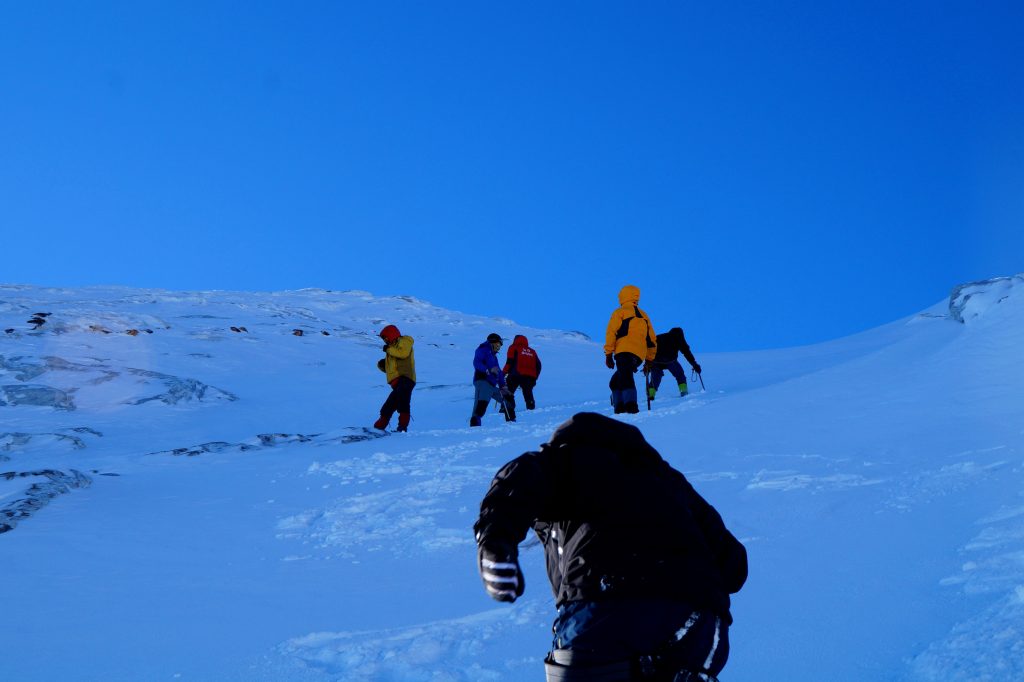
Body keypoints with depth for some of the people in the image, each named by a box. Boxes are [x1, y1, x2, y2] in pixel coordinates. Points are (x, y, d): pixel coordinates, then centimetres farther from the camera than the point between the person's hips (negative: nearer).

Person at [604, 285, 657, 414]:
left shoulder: (620, 312, 10)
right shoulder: (644, 316, 28)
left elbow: (611, 333, -2)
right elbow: (652, 340, 27)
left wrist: (608, 354, -2)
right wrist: (649, 360, 30)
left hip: (625, 352, -6)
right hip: (639, 356, 6)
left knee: (625, 379, -22)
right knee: (615, 382, 17)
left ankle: (631, 408, -42)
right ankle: (620, 410, 0)